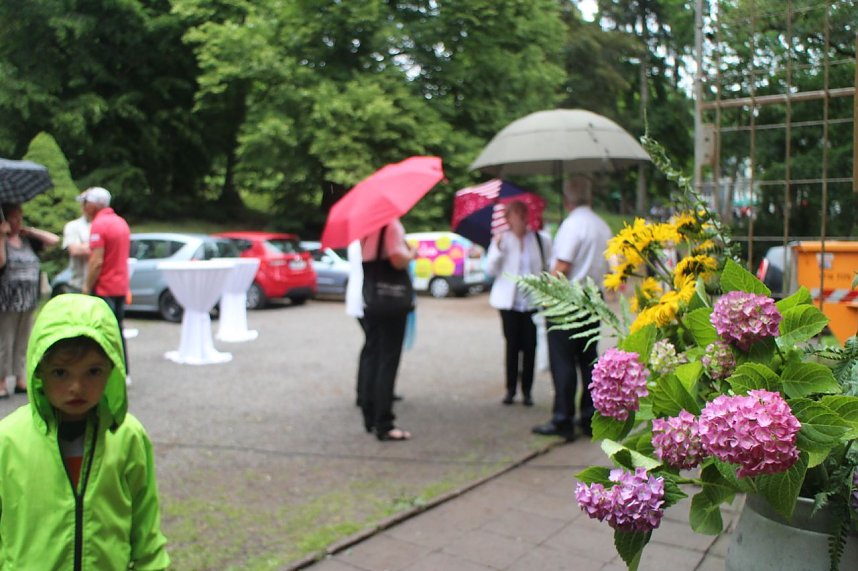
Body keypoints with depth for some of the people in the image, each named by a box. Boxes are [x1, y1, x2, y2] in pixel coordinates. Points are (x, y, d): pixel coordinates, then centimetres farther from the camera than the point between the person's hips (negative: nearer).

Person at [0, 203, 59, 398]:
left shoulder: (27, 240, 12)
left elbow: (54, 239, 7)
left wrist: (30, 231, 3)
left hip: (28, 301, 5)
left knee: (23, 343, 11)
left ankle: (21, 380, 18)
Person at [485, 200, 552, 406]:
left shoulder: (541, 240, 5)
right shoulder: (501, 239, 3)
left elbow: (548, 266, 9)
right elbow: (491, 270, -2)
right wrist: (498, 248, -16)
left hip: (533, 301, 1)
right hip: (509, 301, 0)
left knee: (529, 345, 1)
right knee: (512, 345, 2)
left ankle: (527, 390, 11)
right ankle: (510, 389, 12)